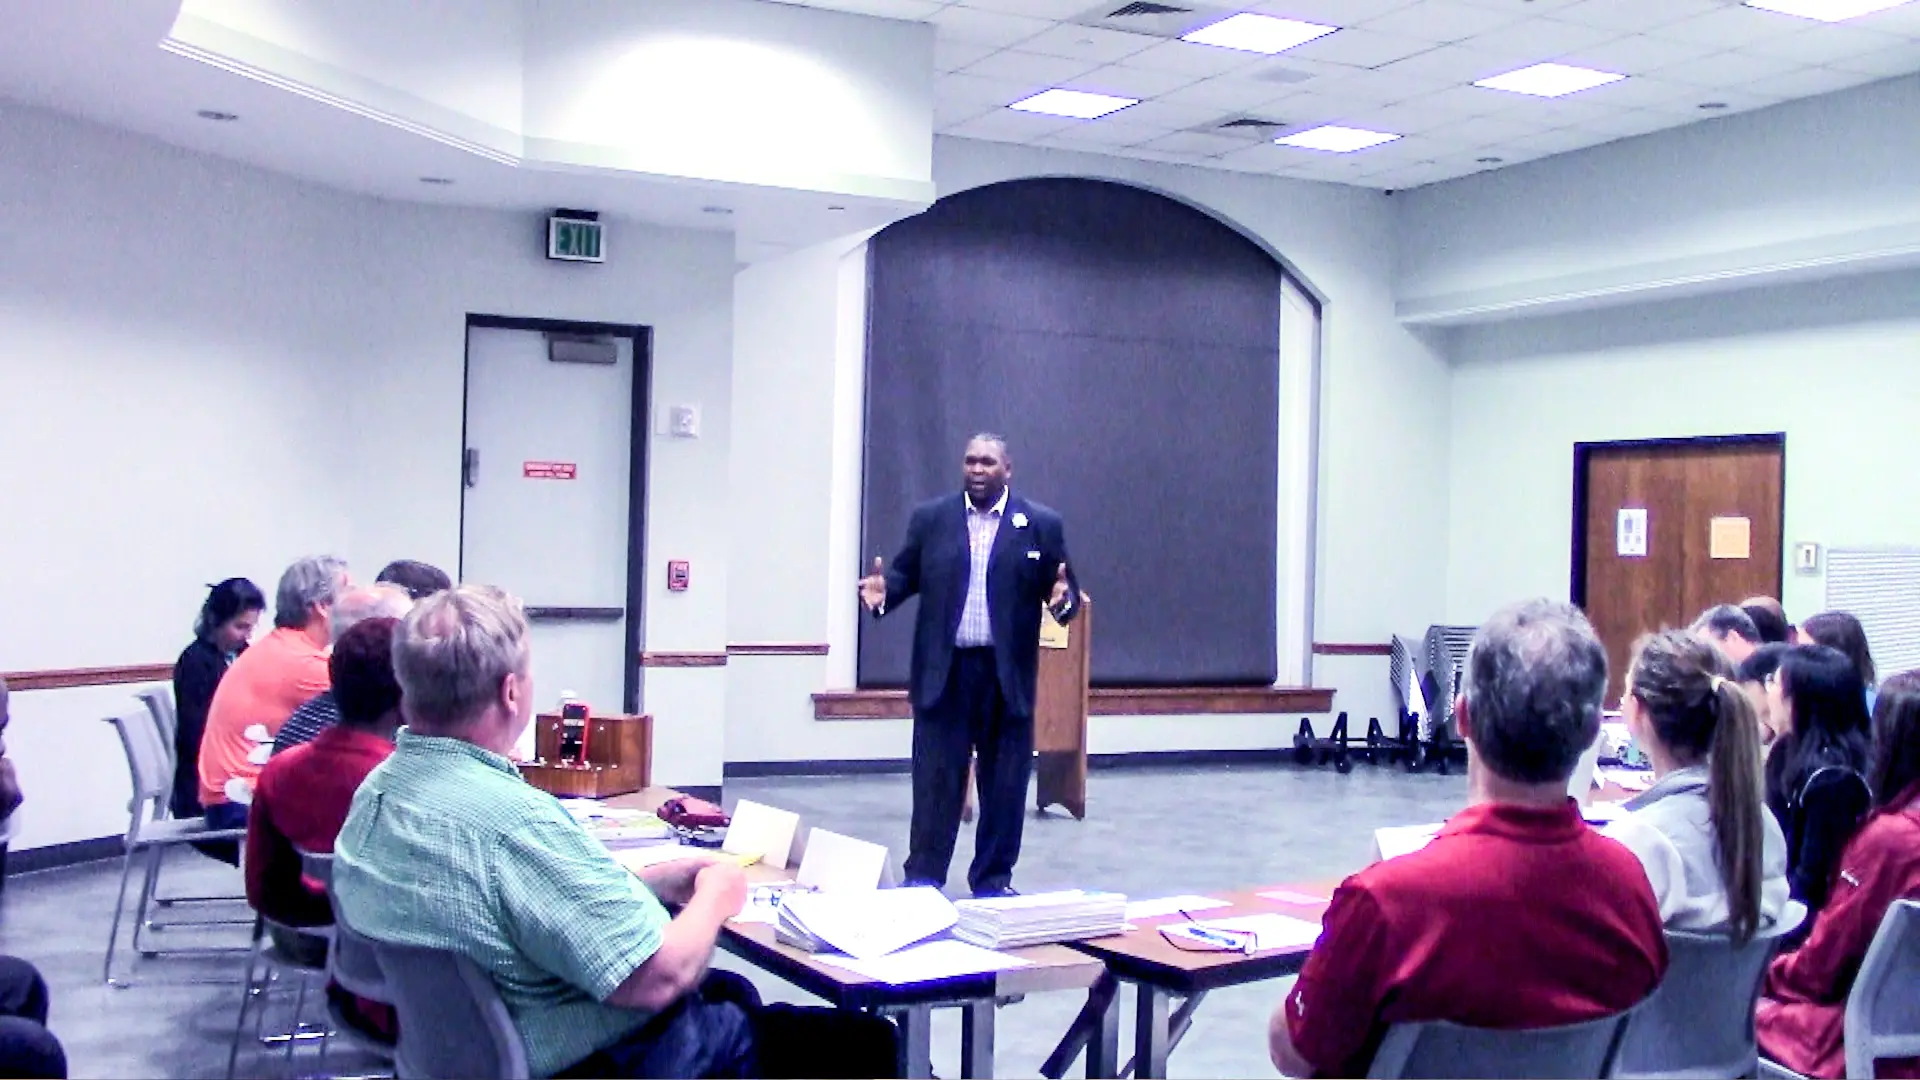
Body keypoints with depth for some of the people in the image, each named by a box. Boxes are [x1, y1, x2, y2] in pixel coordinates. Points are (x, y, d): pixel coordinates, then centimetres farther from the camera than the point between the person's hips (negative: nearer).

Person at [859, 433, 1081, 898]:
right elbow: (905, 573, 9)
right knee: (935, 780, 3)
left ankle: (993, 880, 19)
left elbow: (1063, 588, 3)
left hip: (1007, 674, 0)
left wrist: (1063, 598, -20)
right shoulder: (930, 517, 6)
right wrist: (883, 589, -12)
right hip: (943, 671, 0)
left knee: (1003, 783, 7)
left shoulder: (1042, 524, 2)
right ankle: (922, 878, 11)